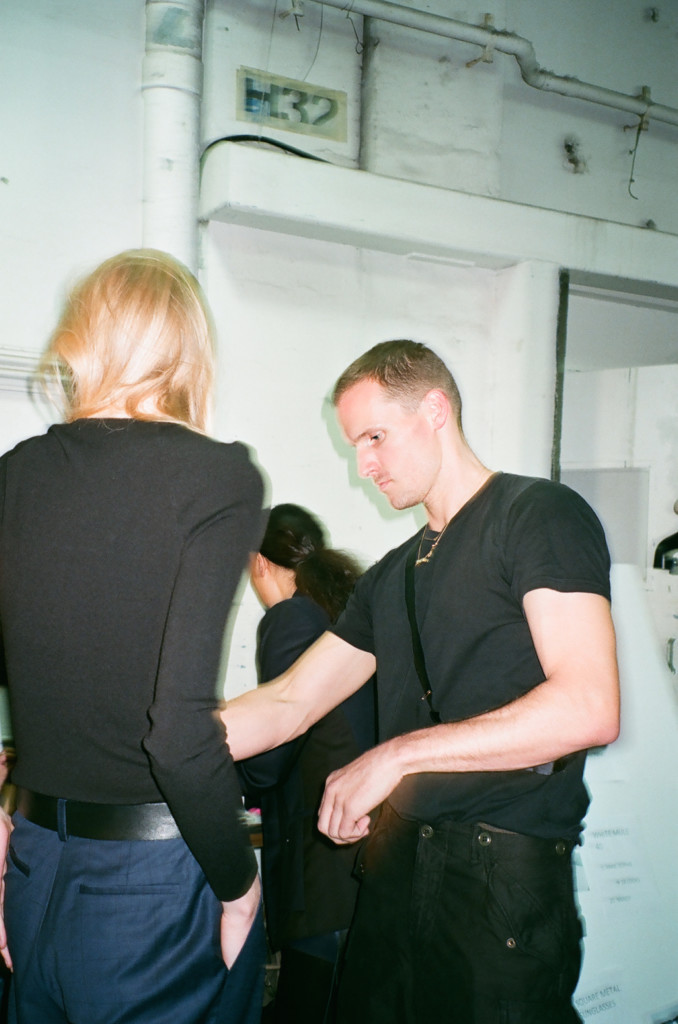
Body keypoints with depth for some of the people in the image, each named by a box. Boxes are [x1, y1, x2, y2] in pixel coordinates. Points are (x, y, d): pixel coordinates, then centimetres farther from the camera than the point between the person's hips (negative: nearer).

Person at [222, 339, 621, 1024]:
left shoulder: (539, 516, -7)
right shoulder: (392, 577, 17)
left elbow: (590, 709, -20)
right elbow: (289, 704, 16)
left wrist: (396, 755, -17)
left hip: (505, 871, -7)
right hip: (398, 859, 7)